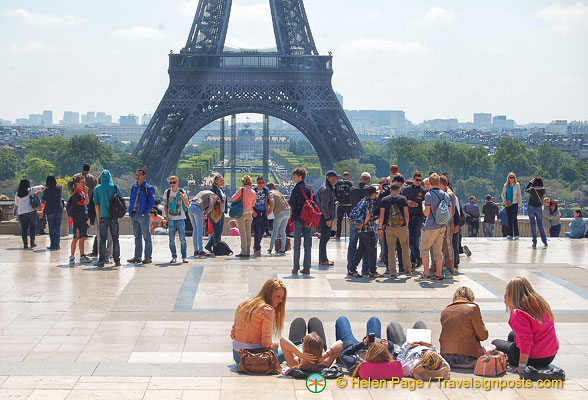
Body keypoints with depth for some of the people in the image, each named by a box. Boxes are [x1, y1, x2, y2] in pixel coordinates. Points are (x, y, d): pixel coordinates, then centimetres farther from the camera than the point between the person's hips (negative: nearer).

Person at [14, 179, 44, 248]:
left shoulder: (17, 194, 10)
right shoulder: (30, 190, -1)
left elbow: (16, 204, 18)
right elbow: (41, 187, 1)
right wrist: (38, 192, 18)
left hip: (21, 212, 3)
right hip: (31, 211, -3)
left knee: (24, 228, 3)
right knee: (32, 227, 7)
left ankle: (25, 243, -2)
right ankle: (32, 242, 6)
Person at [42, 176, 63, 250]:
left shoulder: (46, 190, -9)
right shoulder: (59, 188, -3)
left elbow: (44, 199, 5)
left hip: (50, 210, -2)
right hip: (59, 209, 2)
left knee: (51, 228, 6)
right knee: (58, 228, 4)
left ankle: (52, 245, 5)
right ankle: (56, 245, -1)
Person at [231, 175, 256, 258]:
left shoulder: (242, 190, -11)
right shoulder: (253, 192, 5)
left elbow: (233, 199, -7)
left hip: (241, 213, -5)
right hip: (249, 213, 5)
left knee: (243, 233, -5)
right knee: (248, 233, 8)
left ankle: (244, 252, -7)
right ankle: (248, 252, 9)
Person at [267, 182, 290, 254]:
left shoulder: (271, 193, 0)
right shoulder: (279, 193, 25)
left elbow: (272, 203, -14)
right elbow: (286, 202, 24)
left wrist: (269, 212, -4)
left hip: (280, 212, -7)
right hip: (287, 211, 7)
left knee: (275, 231, 0)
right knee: (283, 231, 10)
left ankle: (271, 248, 1)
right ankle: (283, 248, 7)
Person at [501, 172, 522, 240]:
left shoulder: (517, 185, 2)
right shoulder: (506, 185, 9)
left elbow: (519, 195, 3)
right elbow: (503, 194, 15)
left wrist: (520, 204, -2)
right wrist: (504, 200, -4)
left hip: (514, 204, -3)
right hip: (507, 204, 3)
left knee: (514, 219, -11)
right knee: (509, 219, 4)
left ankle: (516, 235, -10)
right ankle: (510, 234, 8)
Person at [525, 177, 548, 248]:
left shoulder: (532, 190, -16)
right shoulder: (543, 190, -11)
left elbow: (526, 190, 5)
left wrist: (530, 182, 13)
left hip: (531, 207, -2)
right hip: (539, 207, 2)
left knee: (533, 224, 2)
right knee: (540, 224, 11)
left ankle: (534, 242, -2)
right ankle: (545, 241, 7)